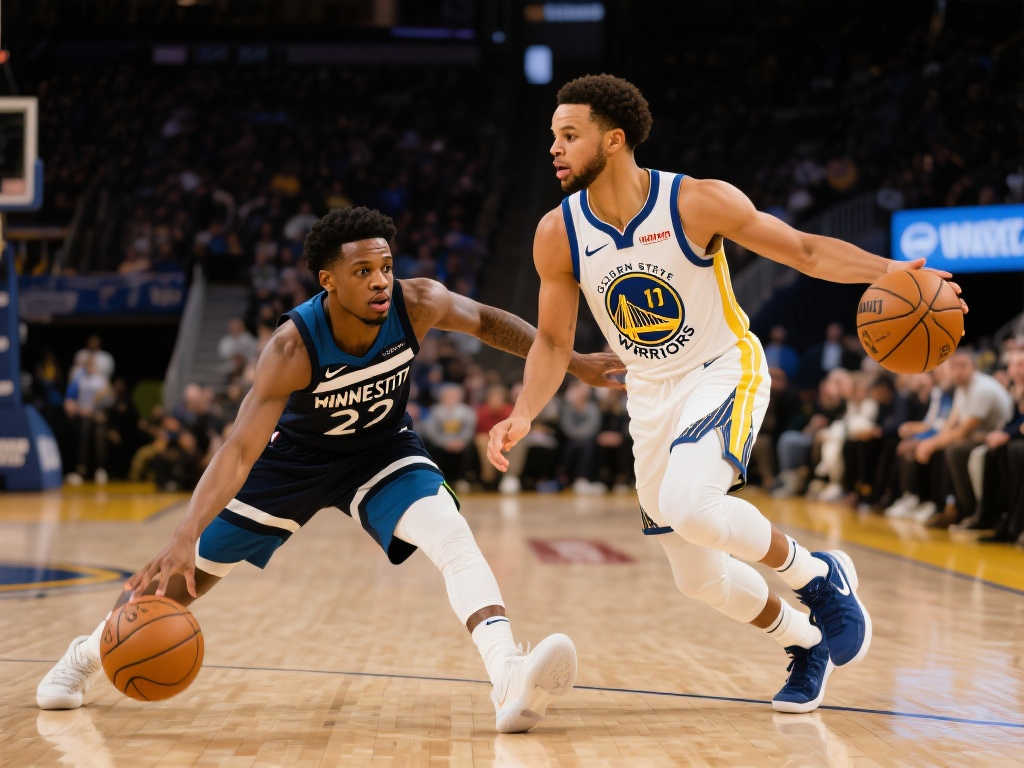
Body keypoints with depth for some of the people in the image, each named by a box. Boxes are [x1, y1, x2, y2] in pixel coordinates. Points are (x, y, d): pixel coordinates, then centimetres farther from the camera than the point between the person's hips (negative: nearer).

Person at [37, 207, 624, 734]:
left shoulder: (417, 305, -27)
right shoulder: (294, 346, -36)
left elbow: (484, 320, -4)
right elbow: (241, 450, -40)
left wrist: (572, 362, -3)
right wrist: (185, 536, -52)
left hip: (383, 449, 2)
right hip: (296, 455, -1)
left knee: (454, 539, -26)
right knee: (192, 570, 8)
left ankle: (511, 682, -41)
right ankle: (87, 654, 33)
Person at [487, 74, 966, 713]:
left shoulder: (698, 203, -20)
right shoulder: (558, 234, -9)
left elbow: (806, 251, -12)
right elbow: (553, 340, 2)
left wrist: (891, 271, -27)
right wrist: (523, 416, -13)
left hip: (724, 374, -5)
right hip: (651, 397, 5)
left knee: (686, 505, -33)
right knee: (699, 578, 7)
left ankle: (820, 577, -7)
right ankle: (809, 644, 35)